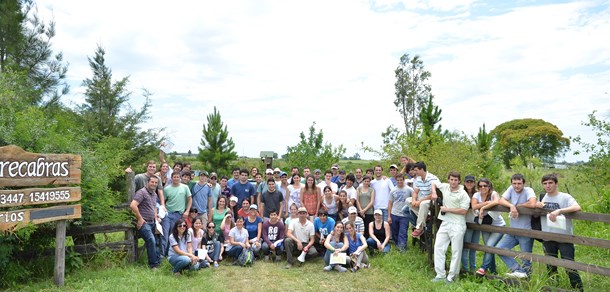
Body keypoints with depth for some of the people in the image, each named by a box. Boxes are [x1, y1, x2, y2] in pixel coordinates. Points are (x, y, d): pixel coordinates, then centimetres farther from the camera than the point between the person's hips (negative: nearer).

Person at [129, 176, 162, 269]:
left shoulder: (154, 195, 17)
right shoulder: (142, 192, -11)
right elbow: (133, 205, -22)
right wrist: (140, 219, -18)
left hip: (152, 223, 9)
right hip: (143, 223, -9)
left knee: (157, 241, 10)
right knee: (151, 240, -18)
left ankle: (158, 261, 23)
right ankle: (153, 265, -10)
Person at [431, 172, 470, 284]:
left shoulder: (463, 194, -8)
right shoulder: (445, 186, 7)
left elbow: (463, 211, -13)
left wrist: (447, 209, -11)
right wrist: (434, 193, 8)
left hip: (457, 225, -6)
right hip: (445, 223, 6)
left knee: (456, 251, 0)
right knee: (438, 247, 2)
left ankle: (451, 276, 8)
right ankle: (440, 274, 9)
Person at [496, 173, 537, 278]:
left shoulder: (528, 190, -13)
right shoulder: (511, 189, 1)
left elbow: (532, 204, -32)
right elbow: (501, 201, -7)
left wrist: (517, 206, -18)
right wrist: (511, 206, -24)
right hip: (512, 230, 6)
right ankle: (518, 270, 1)